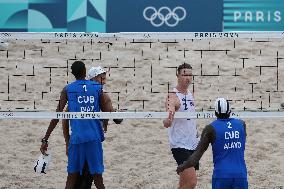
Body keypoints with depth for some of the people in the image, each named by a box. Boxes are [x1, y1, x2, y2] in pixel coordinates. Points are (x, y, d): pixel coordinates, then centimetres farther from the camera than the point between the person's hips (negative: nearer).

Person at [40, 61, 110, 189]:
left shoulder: (67, 90, 3)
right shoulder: (97, 88, 5)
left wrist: (45, 139, -1)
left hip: (77, 138, 0)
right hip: (94, 137, 0)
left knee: (72, 177, 6)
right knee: (97, 177, 5)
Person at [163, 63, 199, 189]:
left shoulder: (190, 94, 11)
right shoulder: (173, 96, -16)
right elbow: (167, 123, -31)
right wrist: (168, 120, -53)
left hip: (192, 144, 8)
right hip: (179, 145, -8)